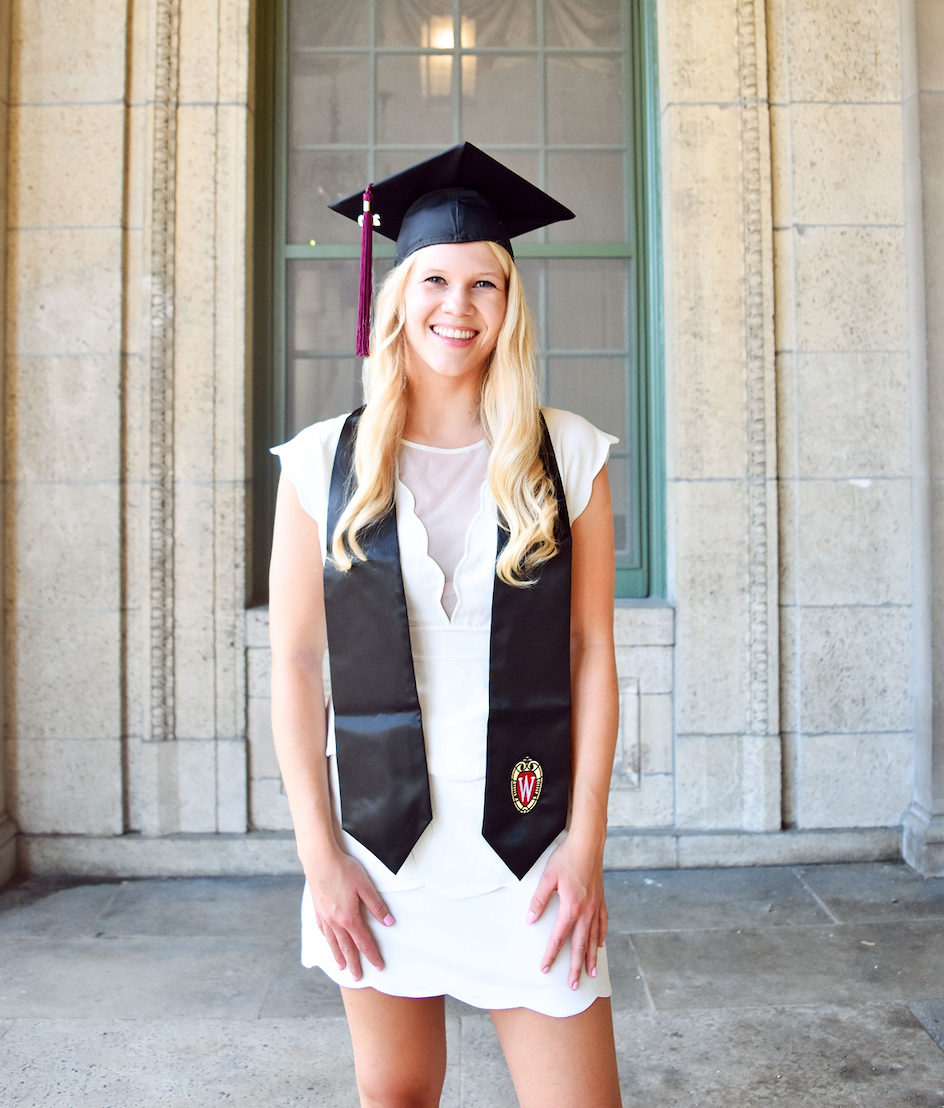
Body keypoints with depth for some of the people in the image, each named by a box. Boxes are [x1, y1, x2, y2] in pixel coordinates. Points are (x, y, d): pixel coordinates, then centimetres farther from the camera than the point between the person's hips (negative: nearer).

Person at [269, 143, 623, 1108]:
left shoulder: (569, 457, -1)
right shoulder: (324, 464, -1)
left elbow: (592, 656, 0)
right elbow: (294, 666, -1)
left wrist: (586, 841, -5)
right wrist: (319, 856, -4)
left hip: (529, 840, 0)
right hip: (380, 845, 1)